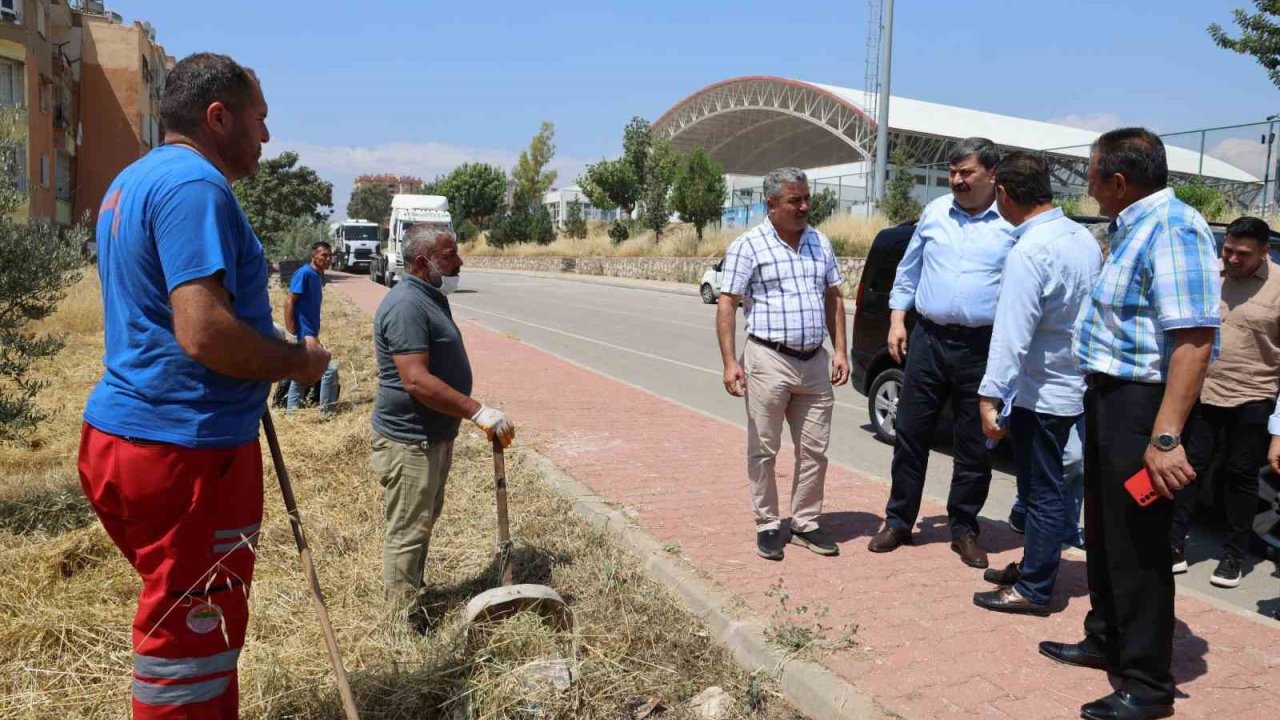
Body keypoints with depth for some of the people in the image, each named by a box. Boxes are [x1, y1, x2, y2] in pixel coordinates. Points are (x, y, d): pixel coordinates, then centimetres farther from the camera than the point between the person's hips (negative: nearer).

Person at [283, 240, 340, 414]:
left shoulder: (319, 276, 12)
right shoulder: (304, 273, -13)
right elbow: (289, 302, -17)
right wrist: (292, 333, -20)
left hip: (309, 334, 9)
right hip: (304, 335, -9)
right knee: (330, 369, -12)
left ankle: (292, 412, 22)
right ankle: (326, 412, -3)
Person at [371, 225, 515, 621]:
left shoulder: (431, 297, 11)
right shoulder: (407, 306, -22)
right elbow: (416, 380, -30)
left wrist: (476, 413, 25)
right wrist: (479, 412, -31)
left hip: (434, 435, 11)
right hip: (409, 442, -11)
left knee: (423, 523, 22)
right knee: (407, 532, -1)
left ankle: (414, 597, 37)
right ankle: (404, 622, 10)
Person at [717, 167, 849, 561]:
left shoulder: (820, 243, 11)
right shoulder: (748, 246, -6)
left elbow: (834, 298, 16)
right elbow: (726, 305, -8)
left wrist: (840, 350, 7)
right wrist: (730, 362, -15)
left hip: (815, 362, 5)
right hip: (769, 361, -5)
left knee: (814, 451, 9)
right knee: (764, 451, 4)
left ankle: (806, 523, 22)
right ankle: (768, 526, 16)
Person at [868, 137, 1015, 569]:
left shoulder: (1012, 224, -3)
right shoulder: (935, 213, 8)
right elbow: (908, 270, 15)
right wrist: (897, 321, 7)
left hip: (983, 348, -2)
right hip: (928, 339, 3)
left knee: (975, 446, 8)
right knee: (911, 433, 7)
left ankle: (964, 529, 23)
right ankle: (898, 522, 20)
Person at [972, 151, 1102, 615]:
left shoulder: (1029, 252, -22)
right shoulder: (1083, 239, 5)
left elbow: (1013, 332, -25)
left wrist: (990, 395, -24)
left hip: (1039, 390, -9)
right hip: (1072, 383, 9)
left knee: (1042, 490, 1)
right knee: (1047, 485, 20)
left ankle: (1033, 590, 13)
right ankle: (1033, 565, 34)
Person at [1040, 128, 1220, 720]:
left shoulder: (1172, 230, -19)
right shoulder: (1133, 227, 13)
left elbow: (1193, 337, -28)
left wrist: (1166, 437, -32)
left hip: (1143, 403, -10)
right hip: (1109, 395, 10)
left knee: (1137, 545, -2)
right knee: (1105, 532, 20)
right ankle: (1106, 642, 36)